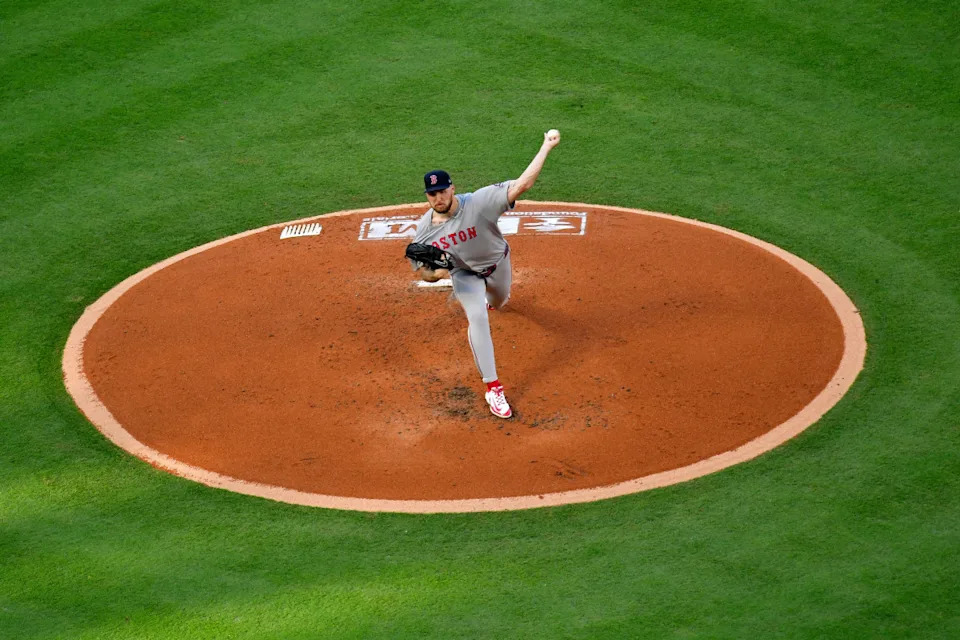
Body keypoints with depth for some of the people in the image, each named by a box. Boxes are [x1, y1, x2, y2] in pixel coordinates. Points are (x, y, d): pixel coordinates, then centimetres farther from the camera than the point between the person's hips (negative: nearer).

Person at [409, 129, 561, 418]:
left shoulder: (478, 202, -39)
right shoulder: (424, 229, -26)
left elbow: (522, 183, -45)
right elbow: (423, 270, -14)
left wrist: (546, 147, -50)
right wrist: (436, 272, -39)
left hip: (496, 263, 0)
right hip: (463, 272, 0)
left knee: (497, 303, 27)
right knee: (478, 317, -21)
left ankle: (490, 294, 71)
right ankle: (493, 388, -15)